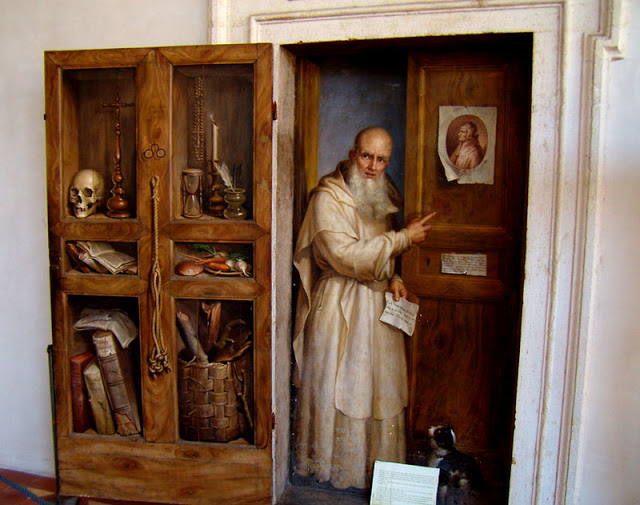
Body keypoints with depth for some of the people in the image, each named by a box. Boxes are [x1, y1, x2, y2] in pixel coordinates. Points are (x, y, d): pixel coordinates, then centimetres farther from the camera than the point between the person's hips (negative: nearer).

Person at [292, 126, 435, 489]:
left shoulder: (381, 197, 10)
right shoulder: (328, 197, -14)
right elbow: (345, 255, -24)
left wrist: (392, 278, 0)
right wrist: (404, 238, -20)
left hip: (377, 304, 7)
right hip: (339, 306, -7)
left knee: (378, 386, 14)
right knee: (337, 387, 5)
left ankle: (377, 465, 32)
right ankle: (333, 464, 25)